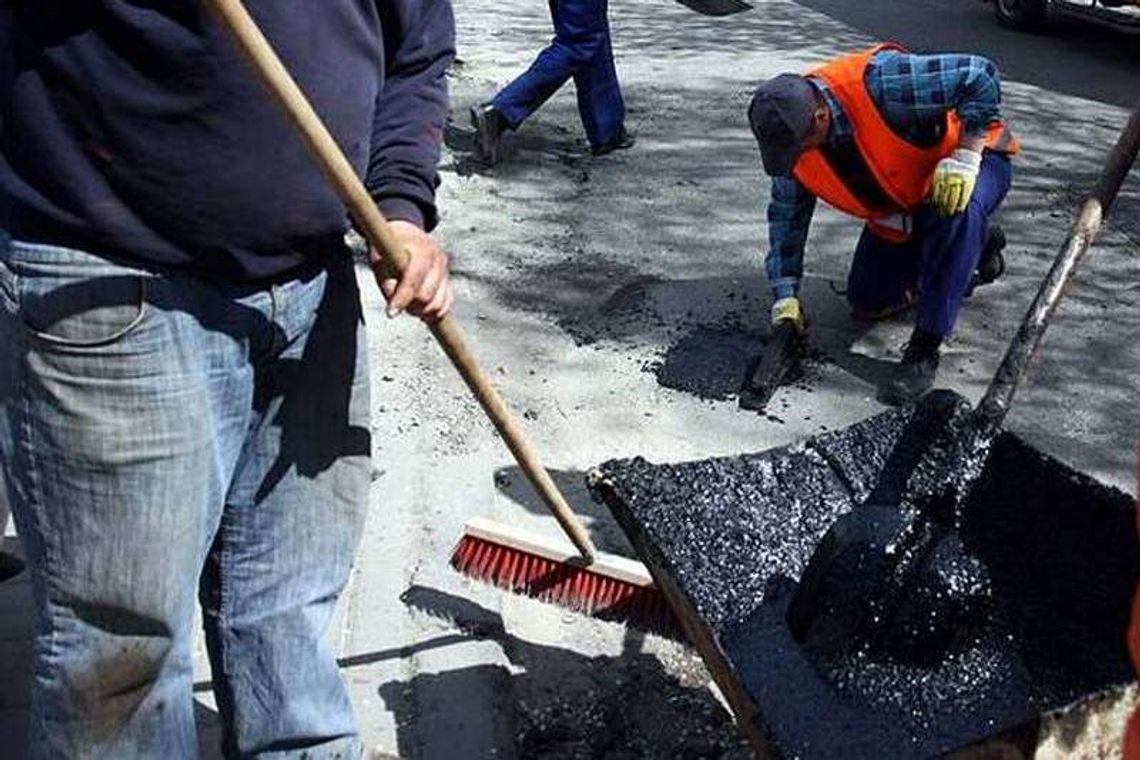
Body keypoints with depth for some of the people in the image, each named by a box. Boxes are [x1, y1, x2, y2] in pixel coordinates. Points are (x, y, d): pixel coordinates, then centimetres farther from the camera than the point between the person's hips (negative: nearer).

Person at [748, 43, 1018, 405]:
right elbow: (786, 215, -7)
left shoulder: (882, 83, -39)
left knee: (959, 210, -42)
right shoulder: (792, 133, -18)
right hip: (900, 201, 6)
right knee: (867, 304, 6)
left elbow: (981, 76, -34)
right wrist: (786, 294, -12)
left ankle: (924, 351, -30)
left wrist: (965, 155, -38)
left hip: (969, 162, -6)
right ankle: (977, 248, 26)